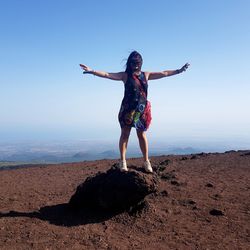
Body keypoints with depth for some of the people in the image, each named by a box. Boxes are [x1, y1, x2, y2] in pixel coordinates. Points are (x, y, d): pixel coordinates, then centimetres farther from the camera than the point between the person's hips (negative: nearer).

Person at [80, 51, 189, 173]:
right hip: (128, 108, -2)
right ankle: (123, 161, 7)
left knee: (142, 135, 7)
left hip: (142, 109, 3)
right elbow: (107, 75, -9)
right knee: (125, 134, 1)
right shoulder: (125, 75, 0)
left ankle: (146, 161, 14)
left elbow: (164, 73, 15)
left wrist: (179, 70, 15)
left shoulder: (146, 75, 10)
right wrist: (92, 71, -20)